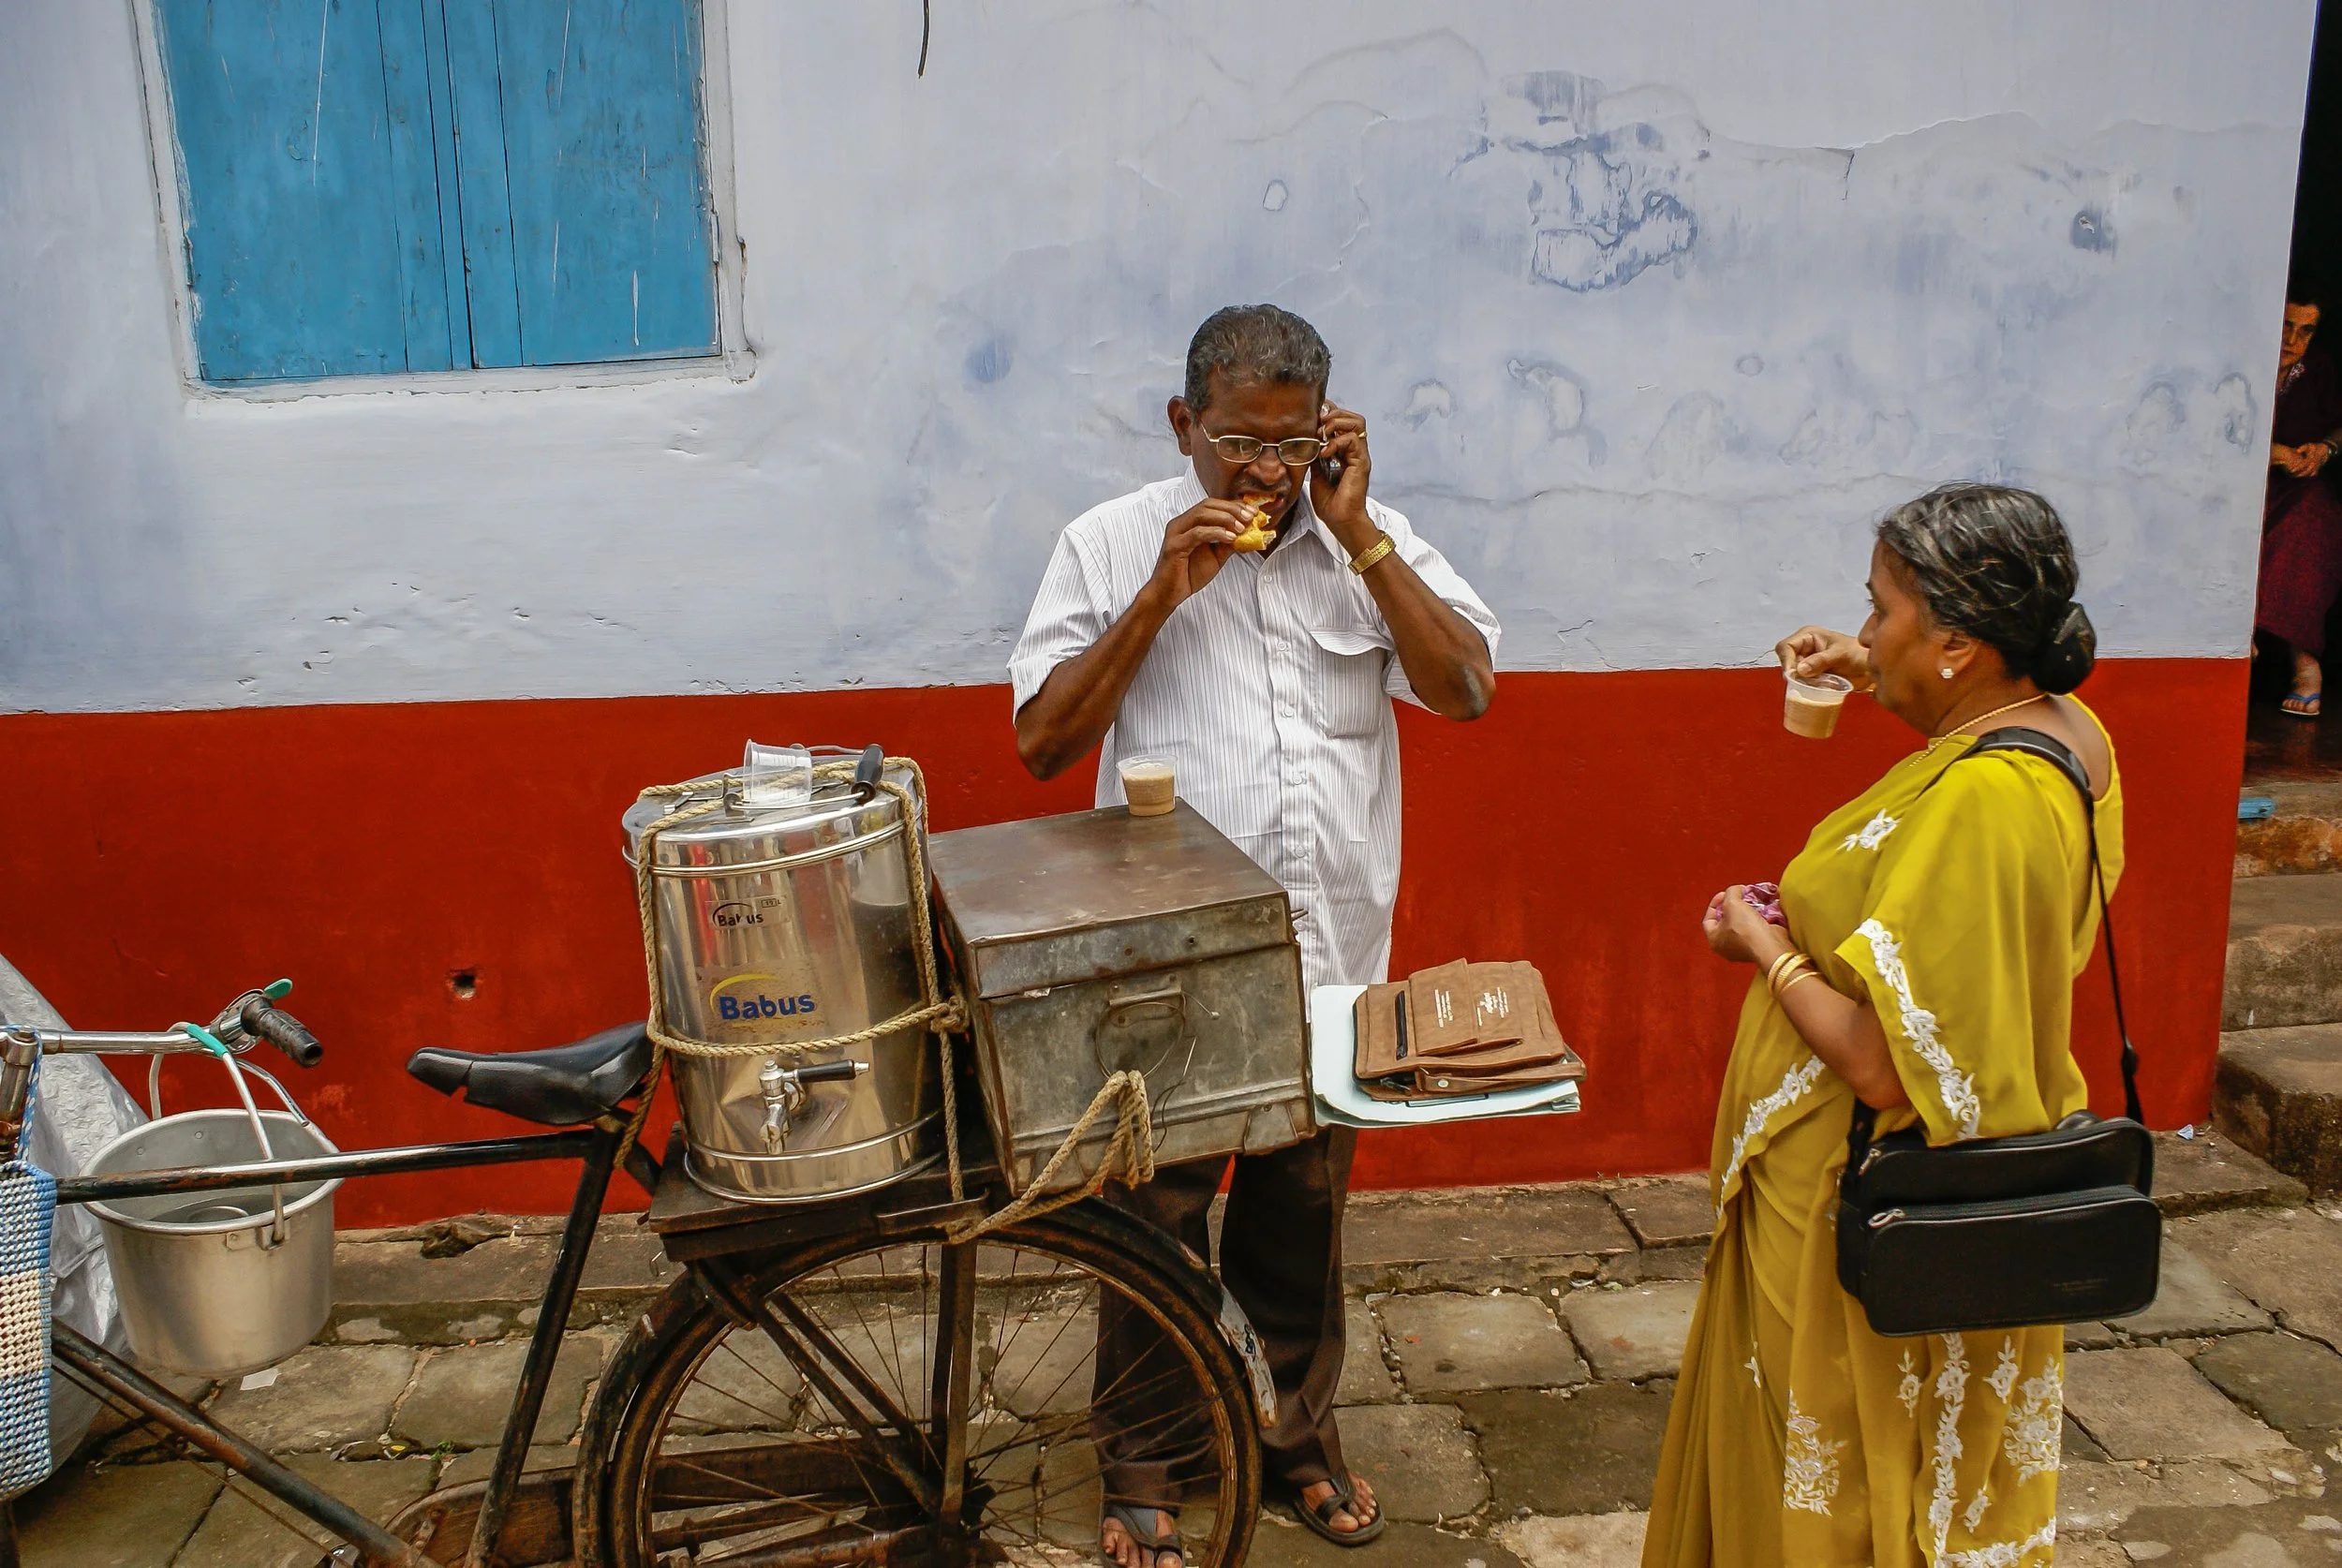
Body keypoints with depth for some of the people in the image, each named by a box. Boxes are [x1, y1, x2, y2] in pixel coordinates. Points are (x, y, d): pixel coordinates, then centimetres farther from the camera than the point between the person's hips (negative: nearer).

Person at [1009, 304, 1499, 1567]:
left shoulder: (1368, 538, 3)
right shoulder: (1111, 544, -3)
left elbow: (1466, 689, -8)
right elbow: (1043, 741, -8)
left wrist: (1357, 533, -14)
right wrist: (1161, 594, -17)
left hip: (1330, 953, 3)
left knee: (1303, 1215, 19)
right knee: (1157, 1219, 10)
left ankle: (1298, 1430, 41)